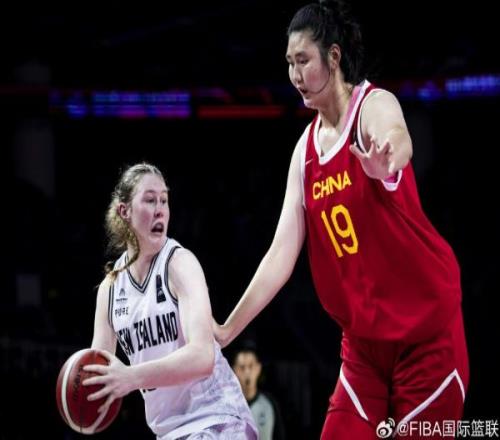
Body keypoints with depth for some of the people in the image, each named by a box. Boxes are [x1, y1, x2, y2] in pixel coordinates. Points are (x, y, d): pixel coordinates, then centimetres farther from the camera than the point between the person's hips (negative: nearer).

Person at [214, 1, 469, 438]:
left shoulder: (375, 105, -10)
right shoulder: (306, 148, 8)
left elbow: (397, 139, -36)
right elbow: (282, 252, 8)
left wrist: (386, 159, -60)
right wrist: (227, 330, 5)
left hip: (425, 327, -6)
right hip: (363, 340, 6)